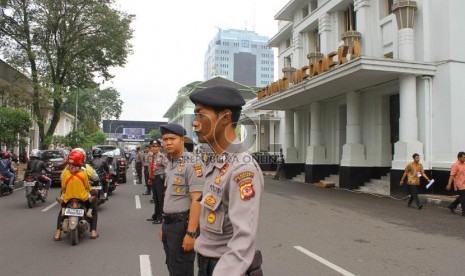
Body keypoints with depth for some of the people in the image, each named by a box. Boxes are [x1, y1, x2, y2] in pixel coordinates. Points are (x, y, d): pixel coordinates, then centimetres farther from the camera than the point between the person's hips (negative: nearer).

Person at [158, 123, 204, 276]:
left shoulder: (192, 164, -17)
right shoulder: (170, 164, 11)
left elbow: (197, 201, -22)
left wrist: (191, 233, -24)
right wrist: (164, 226, 17)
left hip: (182, 224, -8)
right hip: (168, 223, 8)